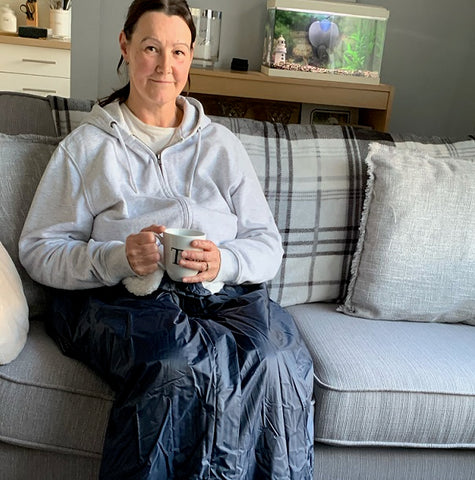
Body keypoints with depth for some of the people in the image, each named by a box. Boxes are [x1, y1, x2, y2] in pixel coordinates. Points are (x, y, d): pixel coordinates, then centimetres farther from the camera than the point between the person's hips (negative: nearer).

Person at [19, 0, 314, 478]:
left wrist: (224, 262, -10)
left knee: (273, 359, -32)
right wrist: (118, 258, -13)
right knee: (179, 365, -36)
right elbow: (38, 249, 6)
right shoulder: (87, 146, 14)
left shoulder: (221, 144, 20)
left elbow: (267, 245, 14)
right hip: (122, 301, -1)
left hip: (223, 295, 2)